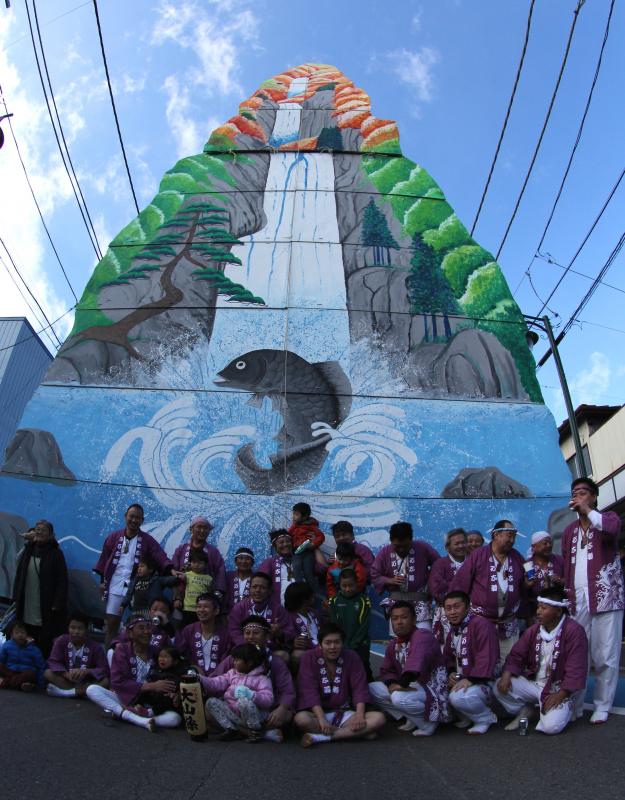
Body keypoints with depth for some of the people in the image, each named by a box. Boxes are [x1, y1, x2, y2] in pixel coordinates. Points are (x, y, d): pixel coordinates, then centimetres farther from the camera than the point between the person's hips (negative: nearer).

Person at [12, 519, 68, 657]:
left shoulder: (56, 553, -6)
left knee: (44, 644, -1)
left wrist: (57, 604, -12)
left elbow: (62, 581, -8)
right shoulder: (27, 551, 9)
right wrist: (16, 598, 9)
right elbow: (18, 577, 14)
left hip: (46, 609, -4)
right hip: (26, 609, 4)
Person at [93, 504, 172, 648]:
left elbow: (161, 556, -15)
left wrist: (171, 570, -32)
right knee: (112, 622, 10)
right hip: (115, 586, 2)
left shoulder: (147, 540, -3)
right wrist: (103, 581, 6)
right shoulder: (113, 537, 4)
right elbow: (104, 559, 10)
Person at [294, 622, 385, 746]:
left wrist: (360, 715, -19)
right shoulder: (309, 658, -6)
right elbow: (309, 691, -14)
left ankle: (320, 737, -24)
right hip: (318, 713, -2)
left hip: (345, 714, 3)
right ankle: (355, 733, -21)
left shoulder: (352, 658, 1)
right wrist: (322, 720, -26)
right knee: (301, 719, -36)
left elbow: (359, 688, -3)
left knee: (379, 718, -23)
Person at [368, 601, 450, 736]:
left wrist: (403, 683, -47)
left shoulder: (423, 635, -19)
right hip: (412, 687, 9)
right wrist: (392, 683, -12)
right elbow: (386, 670, 11)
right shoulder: (393, 644, 8)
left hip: (432, 690, -8)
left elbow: (416, 663, -37)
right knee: (372, 689, -4)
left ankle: (427, 722, -6)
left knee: (399, 697, -35)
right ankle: (412, 720, 3)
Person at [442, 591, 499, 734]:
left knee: (458, 697, -33)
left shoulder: (481, 624, -17)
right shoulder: (452, 630, 13)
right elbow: (448, 656, 18)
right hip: (461, 679, 9)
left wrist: (471, 679, -29)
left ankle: (485, 718, -2)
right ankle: (467, 717, 14)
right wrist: (451, 672, -2)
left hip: (483, 682, -9)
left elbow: (486, 657, -25)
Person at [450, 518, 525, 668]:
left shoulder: (517, 558, 7)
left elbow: (523, 587, 19)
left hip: (509, 624, 4)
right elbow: (459, 585, -8)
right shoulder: (477, 556, -8)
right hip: (481, 621, -4)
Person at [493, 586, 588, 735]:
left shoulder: (574, 631, -16)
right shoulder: (533, 630, 3)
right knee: (499, 687, -14)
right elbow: (516, 656, 5)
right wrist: (506, 675, -14)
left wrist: (559, 696, -24)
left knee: (551, 726, -27)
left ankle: (565, 708, 6)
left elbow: (576, 670, -20)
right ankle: (525, 710, 12)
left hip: (560, 688, -5)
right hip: (533, 683, 5)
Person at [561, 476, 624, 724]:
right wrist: (566, 594, 8)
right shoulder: (569, 531, 17)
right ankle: (574, 705, 11)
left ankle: (602, 708, 10)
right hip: (577, 599, 4)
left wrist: (587, 510, -13)